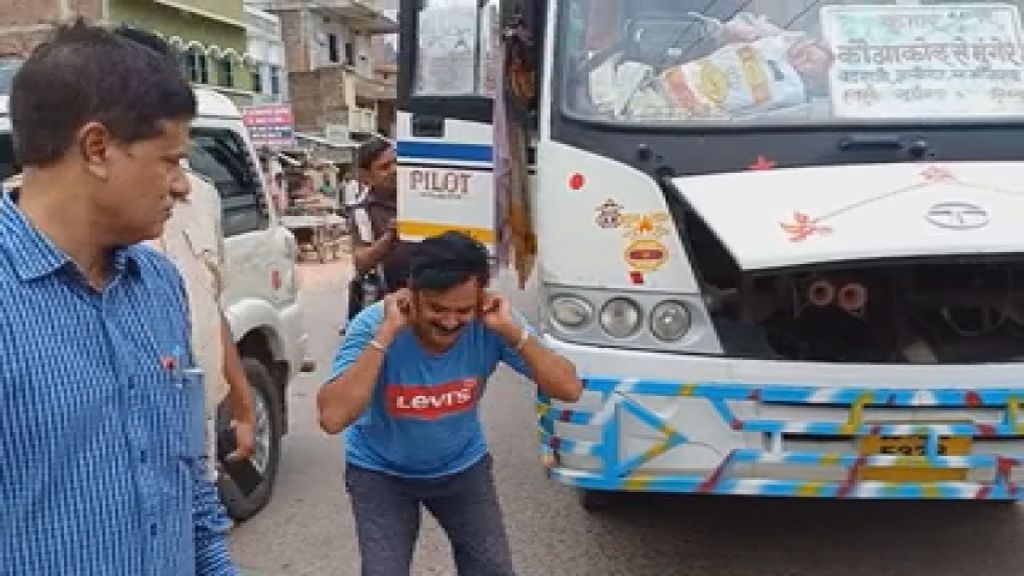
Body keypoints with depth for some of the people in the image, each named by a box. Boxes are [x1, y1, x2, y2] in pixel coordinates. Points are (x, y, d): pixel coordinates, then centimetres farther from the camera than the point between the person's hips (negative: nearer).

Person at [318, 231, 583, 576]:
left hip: (463, 466, 2)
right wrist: (384, 336, -40)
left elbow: (570, 391, -23)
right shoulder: (373, 325, -28)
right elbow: (332, 419, -38)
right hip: (382, 472, -2)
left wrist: (514, 333, -34)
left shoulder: (491, 324, -22)